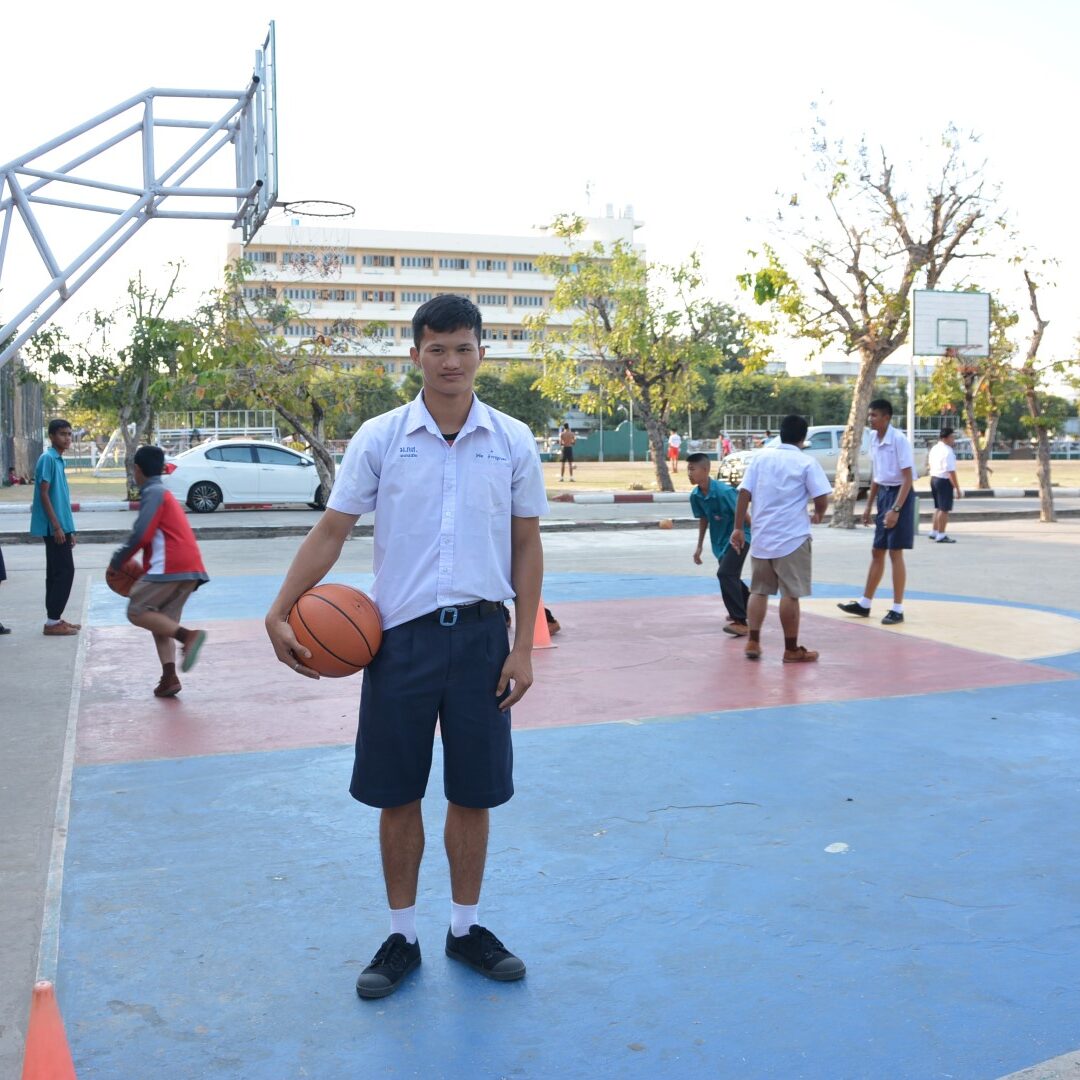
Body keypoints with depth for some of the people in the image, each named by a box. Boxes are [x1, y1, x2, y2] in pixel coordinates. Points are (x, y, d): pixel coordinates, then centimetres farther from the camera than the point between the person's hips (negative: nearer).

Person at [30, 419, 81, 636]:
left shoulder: (59, 460, 16)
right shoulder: (48, 459, -12)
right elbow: (44, 494, -17)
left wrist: (69, 529, 20)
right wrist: (57, 526, -20)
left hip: (60, 526, 9)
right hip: (54, 527, -9)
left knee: (57, 572, 11)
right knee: (64, 571, -9)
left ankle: (55, 619, 16)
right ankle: (52, 622, -5)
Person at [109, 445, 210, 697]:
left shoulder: (152, 493, -4)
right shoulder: (164, 493, 25)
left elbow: (142, 534, -15)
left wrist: (118, 559, -1)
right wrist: (145, 571, 24)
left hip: (170, 567, -9)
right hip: (189, 569, 9)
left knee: (137, 612, -3)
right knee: (161, 621, 12)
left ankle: (188, 635, -21)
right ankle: (169, 678, 0)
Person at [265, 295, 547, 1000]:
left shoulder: (513, 441, 1)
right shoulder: (379, 437, -1)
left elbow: (527, 546, 5)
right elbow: (332, 531, 1)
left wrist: (522, 647, 0)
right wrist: (280, 613, -9)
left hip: (481, 634, 1)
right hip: (400, 635, 0)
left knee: (474, 794, 9)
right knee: (397, 795, 8)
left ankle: (466, 929, 29)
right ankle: (402, 938, 25)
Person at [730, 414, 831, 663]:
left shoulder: (761, 456, 5)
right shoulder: (806, 462, -4)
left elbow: (744, 493, 0)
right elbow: (821, 498, -10)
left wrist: (738, 528, 5)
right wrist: (818, 516, 11)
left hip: (761, 537, 4)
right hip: (792, 538, -4)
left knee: (759, 590, 14)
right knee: (790, 594, 1)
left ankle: (753, 642, 11)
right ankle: (792, 650, 7)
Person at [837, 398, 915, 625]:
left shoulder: (898, 440, -17)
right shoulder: (874, 440, 7)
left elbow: (908, 478, -19)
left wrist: (895, 509, -24)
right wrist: (869, 506, 17)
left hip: (899, 495, -8)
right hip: (883, 494, 8)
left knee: (895, 553, -4)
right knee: (877, 551, 13)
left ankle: (897, 609, 4)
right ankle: (864, 604, 21)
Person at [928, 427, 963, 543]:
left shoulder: (934, 448, 9)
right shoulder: (948, 451, -20)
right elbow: (951, 472, -23)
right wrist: (957, 489, -20)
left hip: (933, 478, 9)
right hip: (944, 481, -9)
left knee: (938, 507, 20)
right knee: (944, 509, -2)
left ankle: (934, 532, 28)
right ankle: (941, 535, 3)